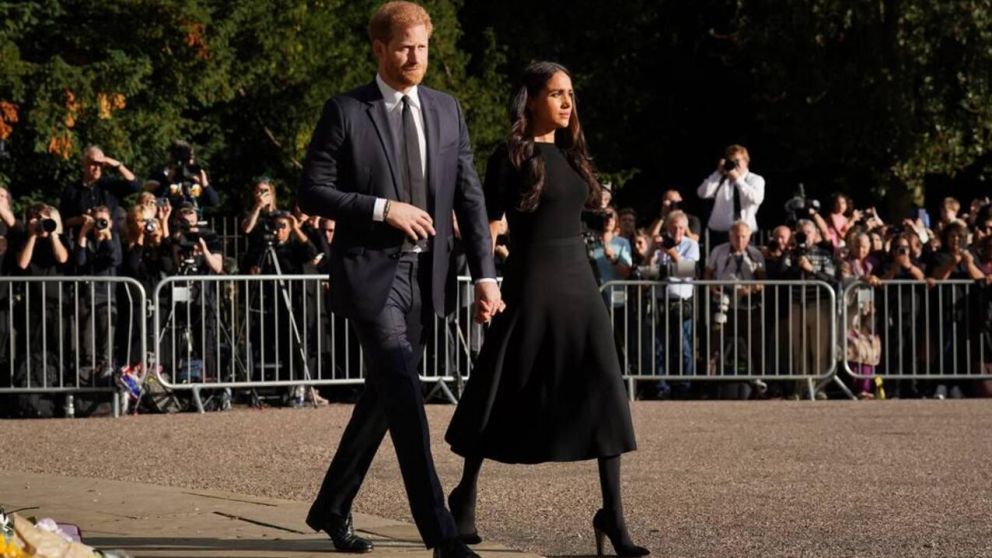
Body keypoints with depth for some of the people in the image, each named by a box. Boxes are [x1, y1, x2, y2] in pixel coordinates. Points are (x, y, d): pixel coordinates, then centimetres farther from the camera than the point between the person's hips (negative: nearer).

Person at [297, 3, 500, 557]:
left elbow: (470, 196, 10)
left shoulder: (447, 110, 10)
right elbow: (312, 192, -5)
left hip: (424, 275, 5)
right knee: (404, 393, -16)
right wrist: (382, 209, -15)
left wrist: (486, 272, 3)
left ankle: (332, 508, 29)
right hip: (370, 272, -5)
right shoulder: (346, 112, -4)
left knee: (383, 396, 12)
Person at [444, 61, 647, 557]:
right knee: (504, 395, 5)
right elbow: (488, 225, -8)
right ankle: (466, 496, 24)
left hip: (579, 280, 6)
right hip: (532, 283, -5)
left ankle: (612, 515, -7)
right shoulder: (511, 156, -6)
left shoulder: (571, 153, 13)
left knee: (604, 394, -6)